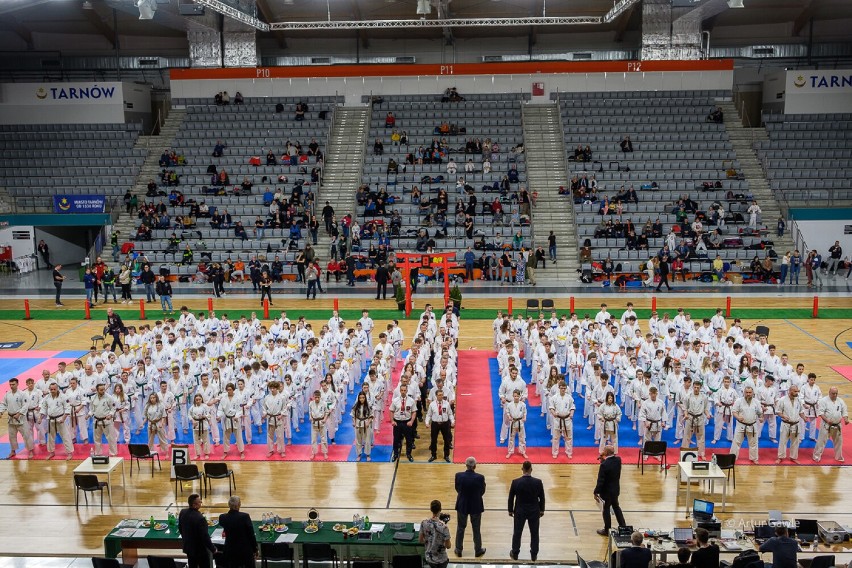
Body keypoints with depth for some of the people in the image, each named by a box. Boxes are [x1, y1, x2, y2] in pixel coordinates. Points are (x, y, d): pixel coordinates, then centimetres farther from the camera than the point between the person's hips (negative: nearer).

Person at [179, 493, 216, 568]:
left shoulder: (183, 512, -9)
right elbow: (205, 537, -25)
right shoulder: (200, 518, -31)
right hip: (201, 550, -7)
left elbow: (180, 529, 7)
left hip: (188, 547, 7)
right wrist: (213, 549, -10)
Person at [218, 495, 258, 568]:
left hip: (231, 551, 2)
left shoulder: (222, 518, -9)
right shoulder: (245, 516, -17)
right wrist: (255, 550, 0)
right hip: (246, 550, -2)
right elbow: (251, 535, -11)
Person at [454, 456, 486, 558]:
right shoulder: (480, 477, -22)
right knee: (476, 529, 16)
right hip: (476, 506, -1)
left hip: (462, 505, 1)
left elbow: (457, 489, -2)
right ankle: (478, 550, 30)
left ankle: (458, 550, 30)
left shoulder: (459, 475, -18)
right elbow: (482, 491, -6)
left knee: (460, 528, 19)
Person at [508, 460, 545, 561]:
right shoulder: (538, 482, -15)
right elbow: (542, 498, -4)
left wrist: (510, 510, 7)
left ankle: (515, 554, 28)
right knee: (534, 533, 16)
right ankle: (534, 555, 25)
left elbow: (511, 498, -7)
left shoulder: (516, 482, -17)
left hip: (520, 511, 0)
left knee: (517, 533, 16)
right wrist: (542, 510, 11)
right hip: (534, 511, 0)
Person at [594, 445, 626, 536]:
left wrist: (596, 492, -14)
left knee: (606, 510, 10)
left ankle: (607, 530, 23)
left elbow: (600, 480, -24)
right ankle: (623, 526, 34)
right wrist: (604, 460, -3)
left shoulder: (604, 464, -29)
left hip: (607, 491, -6)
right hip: (616, 489, 7)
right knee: (616, 506, 25)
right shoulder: (618, 460, -9)